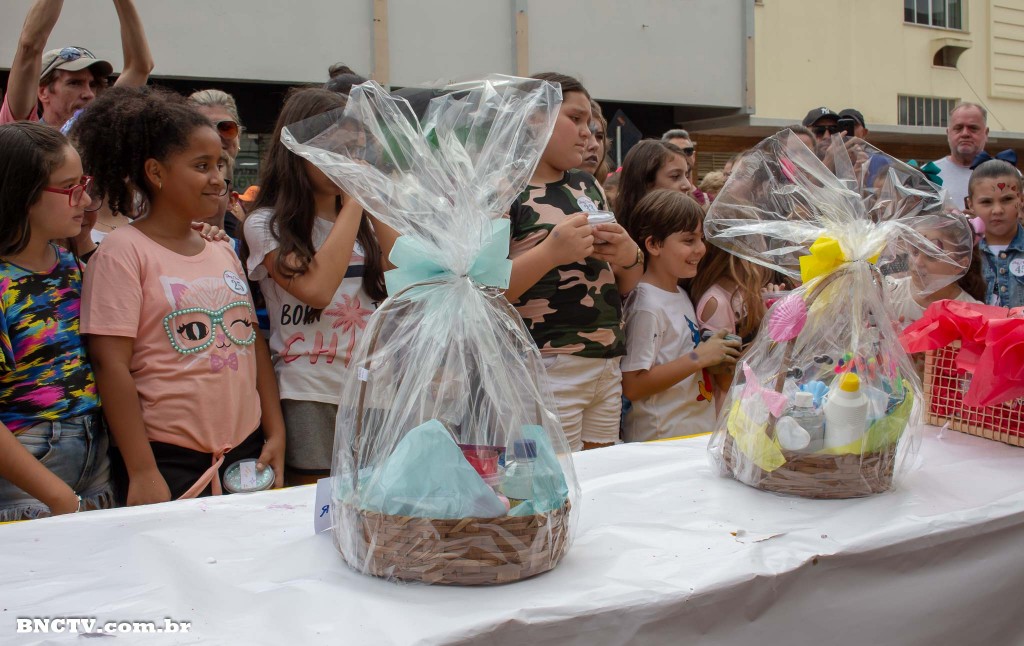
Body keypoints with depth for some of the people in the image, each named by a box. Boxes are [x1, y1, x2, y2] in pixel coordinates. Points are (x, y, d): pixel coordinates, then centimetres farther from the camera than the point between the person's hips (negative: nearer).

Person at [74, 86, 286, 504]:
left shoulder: (224, 251, 11)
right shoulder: (123, 252, -8)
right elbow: (110, 363, -12)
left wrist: (275, 434, 7)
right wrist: (141, 472, -15)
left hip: (247, 453, 6)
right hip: (168, 462, -6)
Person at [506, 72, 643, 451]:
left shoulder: (588, 186, 15)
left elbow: (623, 287, 20)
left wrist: (629, 257, -1)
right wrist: (550, 253, -25)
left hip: (607, 363, 7)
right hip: (547, 369, -7)